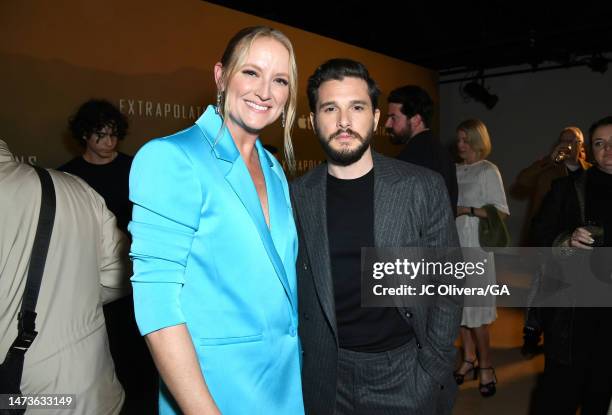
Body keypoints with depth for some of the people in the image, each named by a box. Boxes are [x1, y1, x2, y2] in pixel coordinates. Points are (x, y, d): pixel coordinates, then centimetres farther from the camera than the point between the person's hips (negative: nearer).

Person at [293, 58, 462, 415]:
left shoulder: (424, 187, -8)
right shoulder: (296, 196, -4)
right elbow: (295, 290, 2)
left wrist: (433, 370, -7)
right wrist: (297, 366, -2)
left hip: (405, 370, -1)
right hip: (327, 377, 1)